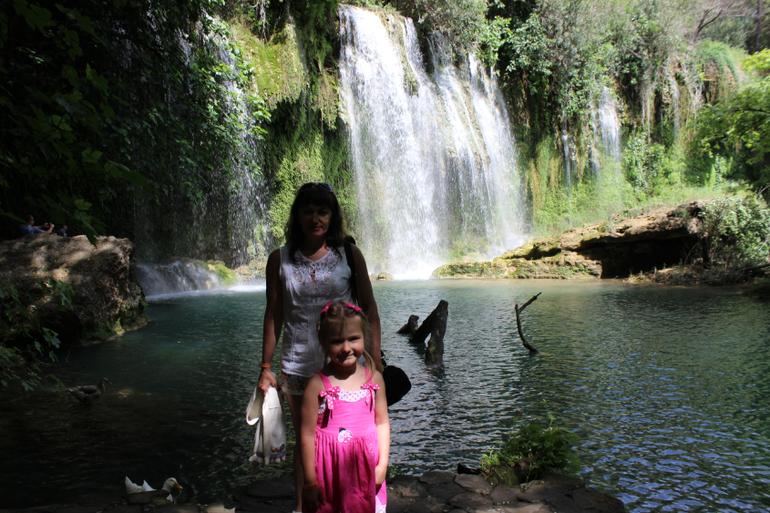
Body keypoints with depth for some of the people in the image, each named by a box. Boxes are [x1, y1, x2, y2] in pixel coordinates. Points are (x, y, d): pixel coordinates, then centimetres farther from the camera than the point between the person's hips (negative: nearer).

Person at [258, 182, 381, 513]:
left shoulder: (349, 255, -2)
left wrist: (376, 362, -5)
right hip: (298, 366, 1)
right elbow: (273, 316, 5)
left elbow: (369, 310, 0)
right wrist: (266, 368, 5)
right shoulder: (280, 260, 1)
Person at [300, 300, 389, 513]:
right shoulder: (317, 384, -11)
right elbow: (307, 435, -8)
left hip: (366, 468, 3)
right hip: (330, 469, -2)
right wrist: (310, 482, -6)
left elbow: (382, 423, 6)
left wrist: (382, 465, 1)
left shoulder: (374, 378, 0)